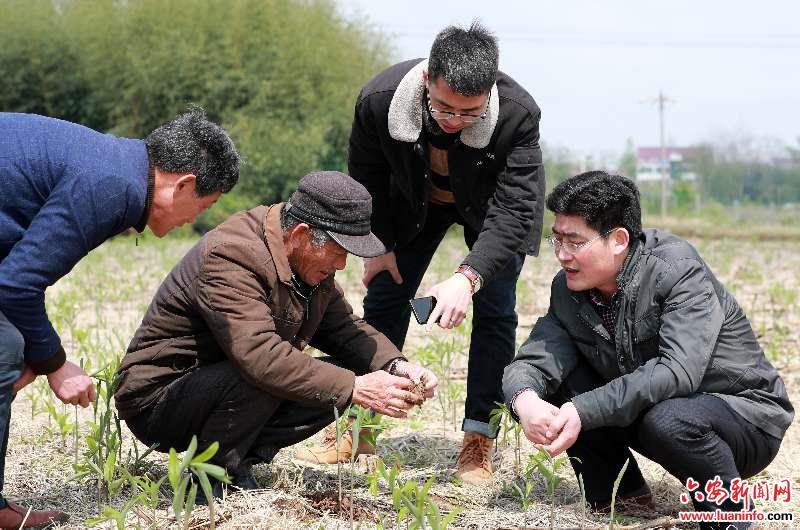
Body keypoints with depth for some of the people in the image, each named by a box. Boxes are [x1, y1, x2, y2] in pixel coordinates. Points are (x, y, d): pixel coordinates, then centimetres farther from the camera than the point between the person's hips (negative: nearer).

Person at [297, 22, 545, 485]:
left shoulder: (518, 114, -40)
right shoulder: (379, 99, -33)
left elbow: (513, 212, -40)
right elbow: (367, 178, -12)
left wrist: (467, 277, -54)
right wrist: (379, 246, -8)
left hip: (491, 203, -2)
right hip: (416, 201, 2)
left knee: (494, 311, -11)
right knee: (384, 297, 1)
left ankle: (478, 444, -5)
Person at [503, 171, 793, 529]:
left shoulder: (678, 270, -24)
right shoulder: (568, 289, -5)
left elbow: (677, 372, -37)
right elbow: (535, 359, -13)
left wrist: (582, 411, -43)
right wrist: (524, 400, -38)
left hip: (747, 413, -6)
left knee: (666, 420, -38)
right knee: (554, 385, -11)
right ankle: (622, 493, 5)